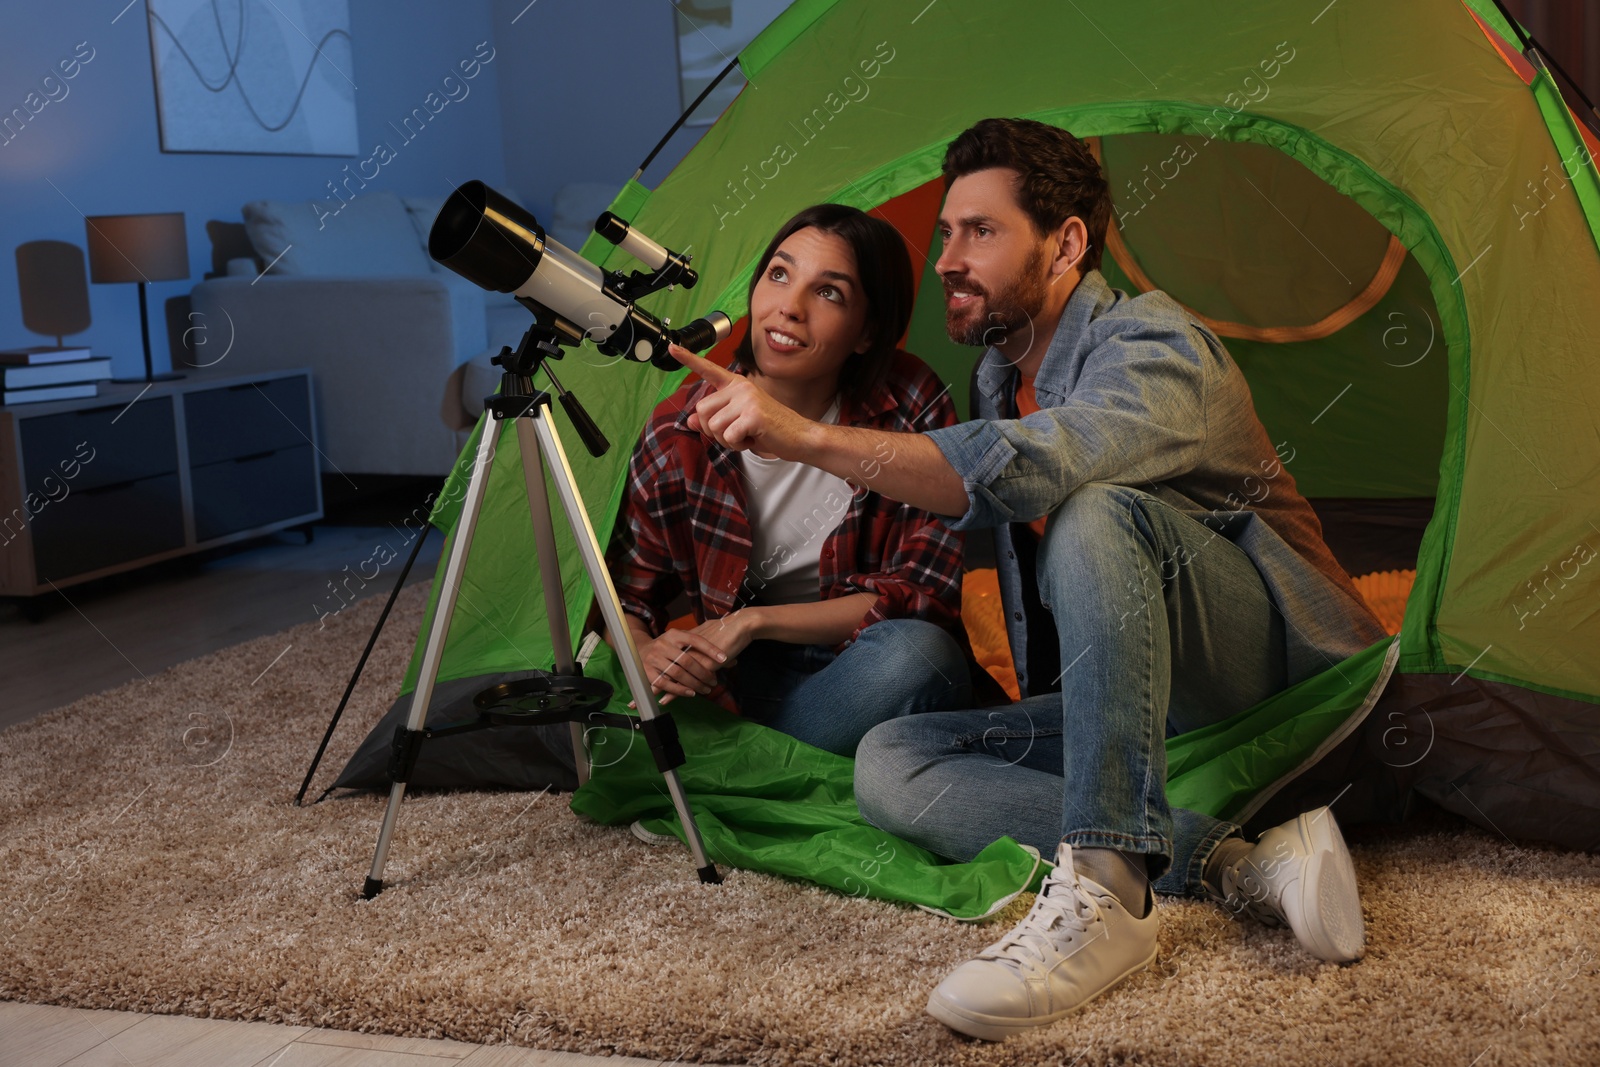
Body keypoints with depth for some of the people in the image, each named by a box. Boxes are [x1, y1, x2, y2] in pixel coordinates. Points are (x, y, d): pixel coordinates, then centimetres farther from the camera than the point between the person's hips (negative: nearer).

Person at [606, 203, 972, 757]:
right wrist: (643, 651, -21)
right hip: (742, 674, 0)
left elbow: (921, 592, -14)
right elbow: (627, 592, 4)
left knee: (918, 656, -37)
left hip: (862, 666, 0)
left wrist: (753, 622, -20)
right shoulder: (681, 435, -10)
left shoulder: (912, 409, -14)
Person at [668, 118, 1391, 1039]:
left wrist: (806, 437, -40)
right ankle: (1236, 860, -24)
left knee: (1095, 516, -35)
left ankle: (1103, 894, -38)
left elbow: (1033, 468, -40)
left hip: (1288, 685, -8)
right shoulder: (998, 377, 11)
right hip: (1141, 706, 8)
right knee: (892, 764, -14)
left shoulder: (1156, 349, -18)